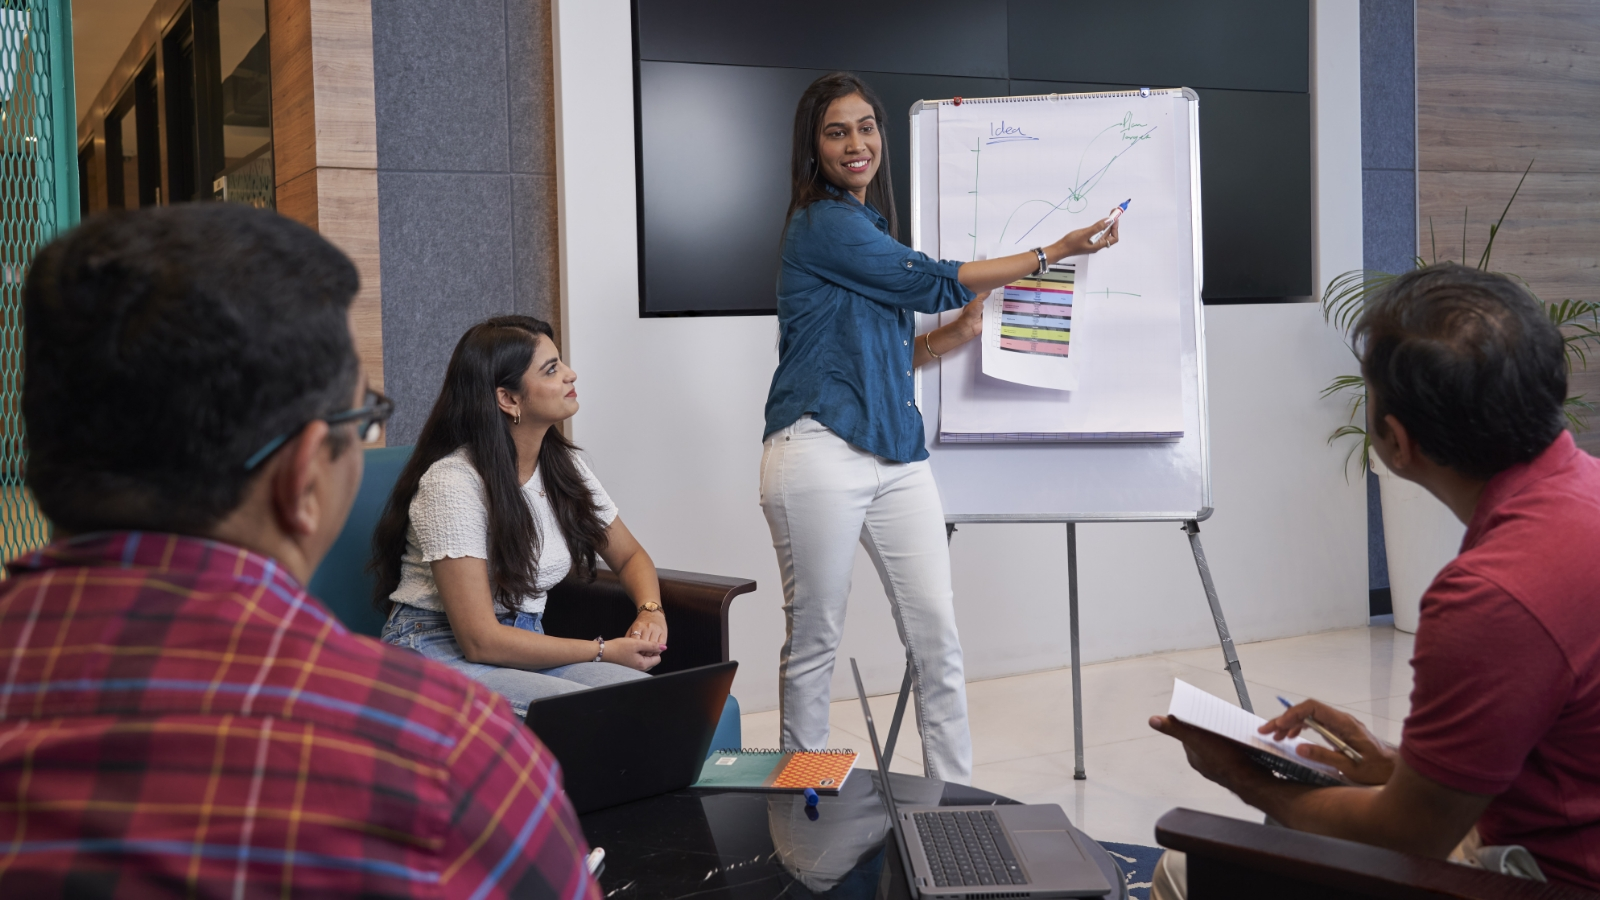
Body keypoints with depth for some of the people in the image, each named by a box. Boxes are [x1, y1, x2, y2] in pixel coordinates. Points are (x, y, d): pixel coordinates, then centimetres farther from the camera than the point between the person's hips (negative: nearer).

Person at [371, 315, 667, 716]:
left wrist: (651, 610, -6)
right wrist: (603, 651, -16)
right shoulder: (452, 482, -18)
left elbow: (630, 556, 18)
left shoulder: (563, 465, 5)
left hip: (525, 646, 7)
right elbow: (479, 640, -20)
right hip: (444, 655, -7)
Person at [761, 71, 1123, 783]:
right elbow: (933, 281, -5)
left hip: (896, 453, 8)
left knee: (938, 635, 3)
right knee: (814, 639, 1)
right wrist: (1053, 254, 3)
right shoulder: (821, 225, -7)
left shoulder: (870, 229, 19)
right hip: (820, 452, -8)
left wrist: (958, 334, 7)